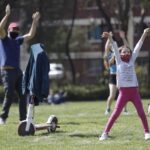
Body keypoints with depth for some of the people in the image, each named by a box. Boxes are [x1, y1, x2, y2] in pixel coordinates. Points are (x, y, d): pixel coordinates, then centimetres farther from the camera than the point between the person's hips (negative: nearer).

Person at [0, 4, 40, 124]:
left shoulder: (18, 40, 17)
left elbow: (31, 35, 16)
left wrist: (35, 21, 8)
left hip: (18, 71, 7)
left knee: (23, 95, 3)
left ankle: (23, 119, 7)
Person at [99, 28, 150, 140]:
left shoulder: (132, 61, 11)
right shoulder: (119, 61, 7)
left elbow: (138, 48, 7)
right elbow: (115, 49, -5)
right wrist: (110, 38, -15)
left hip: (134, 91, 2)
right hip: (123, 92, -2)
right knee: (116, 113, -5)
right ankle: (105, 133, -2)